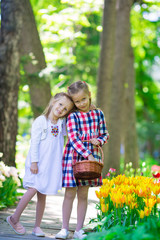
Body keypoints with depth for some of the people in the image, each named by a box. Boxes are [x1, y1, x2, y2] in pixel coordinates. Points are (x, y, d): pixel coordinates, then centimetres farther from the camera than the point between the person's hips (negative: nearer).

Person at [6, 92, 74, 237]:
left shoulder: (62, 123, 9)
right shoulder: (41, 121, -7)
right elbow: (34, 142, -9)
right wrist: (34, 162, -14)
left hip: (52, 165, 5)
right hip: (38, 164, -5)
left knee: (42, 195, 6)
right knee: (33, 190, -13)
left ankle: (37, 227, 12)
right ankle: (14, 218, 4)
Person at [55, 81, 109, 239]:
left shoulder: (98, 113, 5)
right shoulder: (72, 116, -6)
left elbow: (105, 134, 13)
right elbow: (74, 139, -14)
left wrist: (99, 141, -9)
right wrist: (88, 154, -22)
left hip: (90, 156, 3)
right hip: (73, 155, -3)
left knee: (83, 195, 8)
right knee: (70, 193, -1)